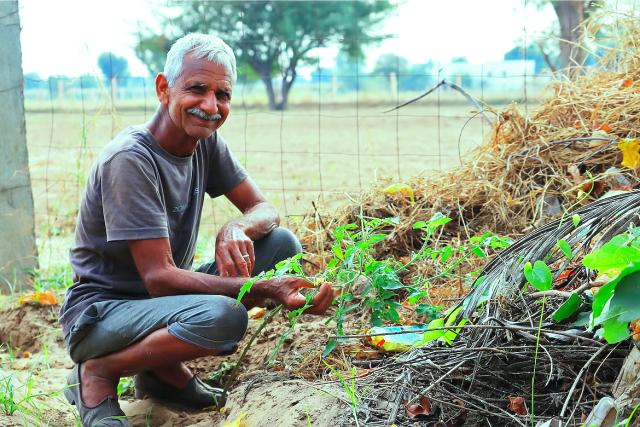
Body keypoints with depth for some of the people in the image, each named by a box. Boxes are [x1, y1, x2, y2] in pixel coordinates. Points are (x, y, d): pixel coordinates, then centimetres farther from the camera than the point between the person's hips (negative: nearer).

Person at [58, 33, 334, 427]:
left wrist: (236, 229, -23)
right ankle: (99, 372, -9)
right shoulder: (129, 160, -23)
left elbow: (264, 209, 4)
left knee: (282, 244, -6)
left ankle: (163, 369, 1)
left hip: (161, 299, 8)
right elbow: (158, 278, -27)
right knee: (223, 316, -35)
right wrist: (267, 289, -36)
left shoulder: (206, 141, 1)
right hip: (102, 312, -8)